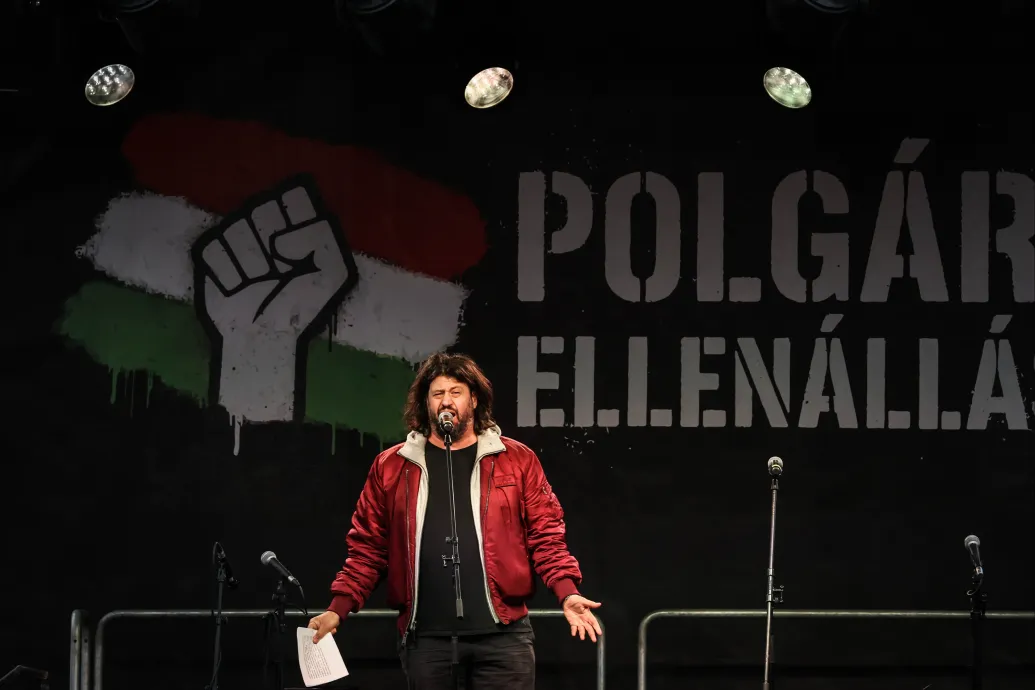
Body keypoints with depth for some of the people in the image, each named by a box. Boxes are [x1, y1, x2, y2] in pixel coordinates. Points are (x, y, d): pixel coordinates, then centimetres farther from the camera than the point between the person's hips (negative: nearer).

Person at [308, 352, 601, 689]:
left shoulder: (516, 461, 7)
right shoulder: (391, 467, 10)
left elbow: (545, 538, 4)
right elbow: (368, 548, 11)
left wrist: (568, 594, -11)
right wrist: (338, 608, 0)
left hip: (501, 633, -1)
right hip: (425, 636, 1)